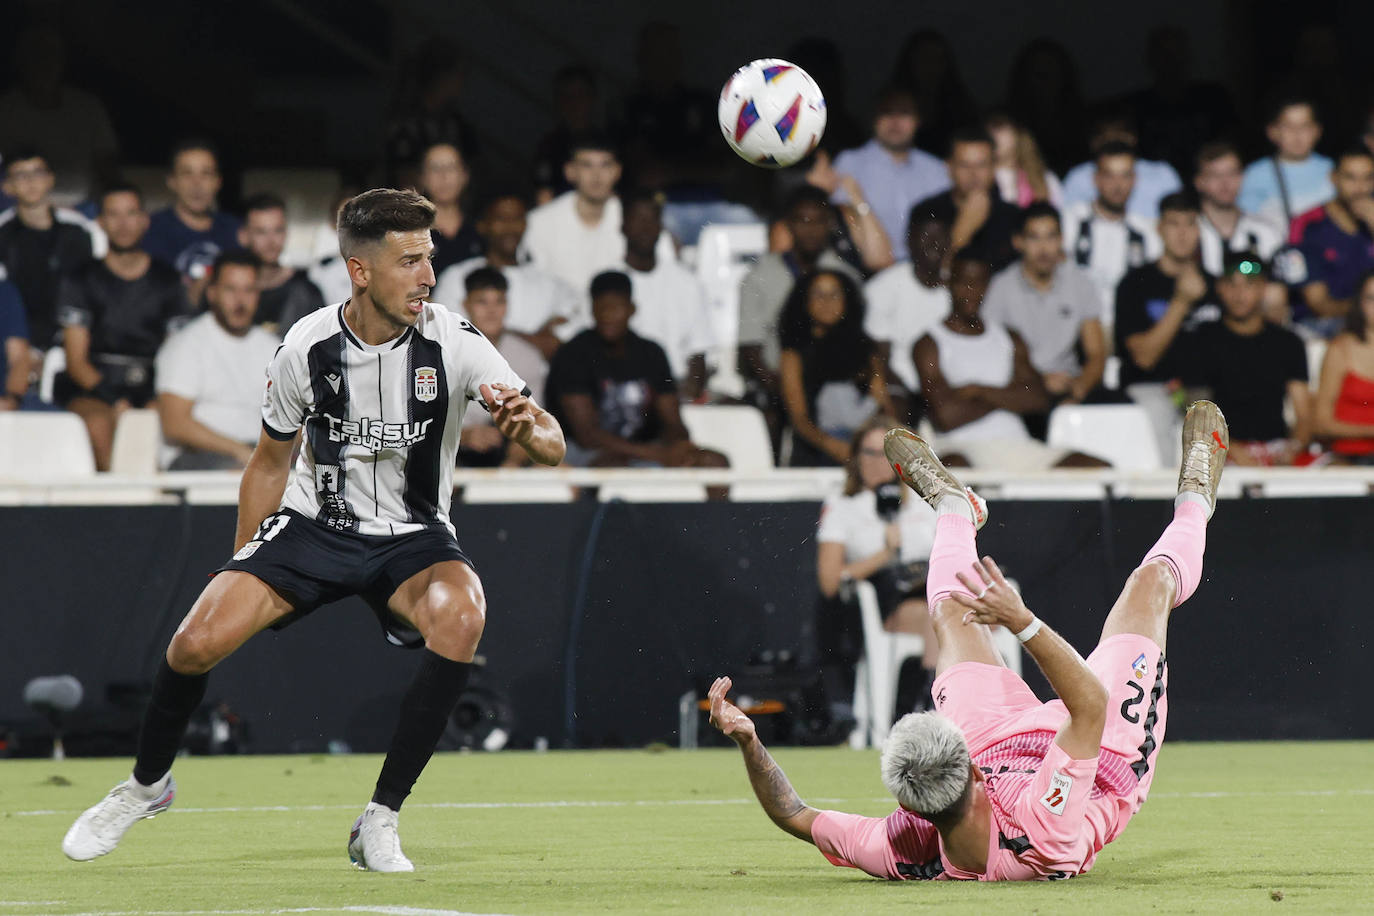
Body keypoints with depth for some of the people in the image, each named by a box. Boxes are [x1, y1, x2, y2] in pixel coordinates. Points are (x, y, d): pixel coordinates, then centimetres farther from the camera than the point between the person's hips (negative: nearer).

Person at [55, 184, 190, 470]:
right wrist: (113, 402, -14)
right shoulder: (81, 281, 11)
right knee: (99, 422, -36)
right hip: (94, 387, -1)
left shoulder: (168, 282, 15)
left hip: (151, 386, 1)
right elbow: (76, 360, 3)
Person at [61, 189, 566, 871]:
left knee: (461, 615, -34)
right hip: (314, 525, 1)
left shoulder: (453, 342, -15)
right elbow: (270, 463, 6)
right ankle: (148, 783, 15)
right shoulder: (308, 349, -11)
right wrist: (240, 574, 10)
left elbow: (551, 447, -17)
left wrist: (529, 426, -42)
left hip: (412, 537, -1)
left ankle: (380, 821, -21)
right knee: (197, 643, -18)